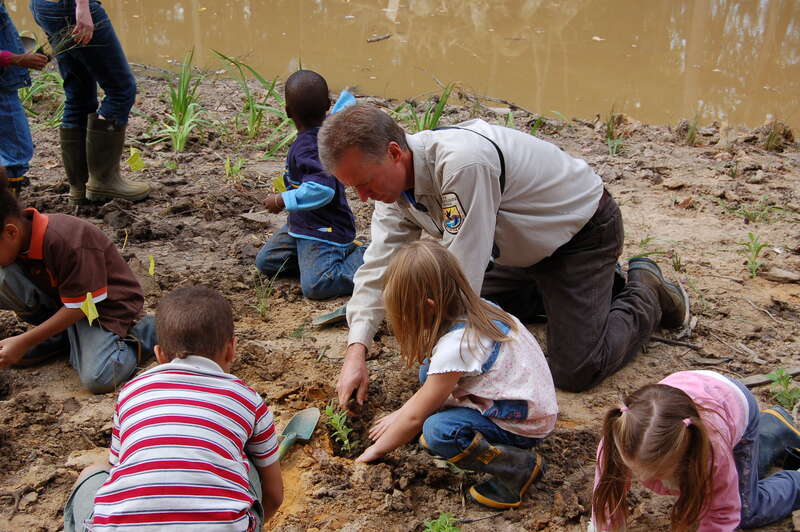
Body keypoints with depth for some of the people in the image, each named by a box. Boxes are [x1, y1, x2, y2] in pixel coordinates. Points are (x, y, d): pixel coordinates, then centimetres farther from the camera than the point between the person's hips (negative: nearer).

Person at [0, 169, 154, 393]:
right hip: (59, 298, 7)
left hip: (106, 303, -6)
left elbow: (78, 307, -24)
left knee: (97, 379, -26)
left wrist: (24, 342, -22)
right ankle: (61, 334, 1)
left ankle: (144, 329, 1)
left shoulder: (69, 242, -32)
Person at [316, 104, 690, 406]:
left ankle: (645, 293, 13)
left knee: (574, 372, -11)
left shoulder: (462, 163, -40)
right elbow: (379, 265, -12)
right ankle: (542, 291, 28)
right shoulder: (393, 178, -12)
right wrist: (356, 352, -22)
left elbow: (459, 275, -37)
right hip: (525, 242, 8)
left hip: (582, 228, -8)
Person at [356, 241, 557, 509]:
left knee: (438, 432, -30)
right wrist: (402, 413, 14)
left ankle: (519, 466, -13)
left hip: (524, 425, -9)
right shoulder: (475, 310, -3)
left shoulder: (456, 346, -29)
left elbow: (415, 417, -16)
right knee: (430, 370, 8)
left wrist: (376, 449, 0)